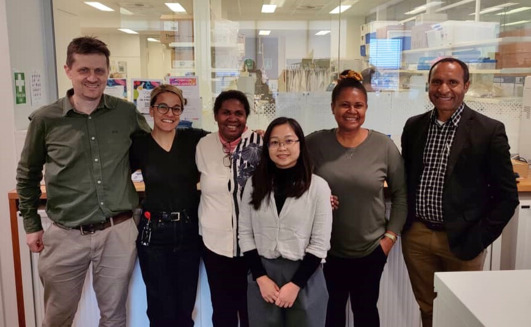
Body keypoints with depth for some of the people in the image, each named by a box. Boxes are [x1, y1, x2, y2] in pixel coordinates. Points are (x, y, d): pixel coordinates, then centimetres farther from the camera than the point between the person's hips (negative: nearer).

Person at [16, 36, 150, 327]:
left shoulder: (127, 113, -2)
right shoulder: (45, 119, -5)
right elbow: (27, 174, 8)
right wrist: (31, 225, 9)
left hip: (118, 232, 1)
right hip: (65, 236, 0)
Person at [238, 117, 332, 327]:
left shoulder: (318, 186, -7)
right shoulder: (254, 184, 1)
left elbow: (320, 243, -7)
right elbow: (245, 234, 2)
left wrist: (295, 284, -12)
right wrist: (261, 277, -7)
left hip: (305, 277, -2)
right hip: (262, 274, 2)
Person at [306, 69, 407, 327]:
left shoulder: (384, 146, -7)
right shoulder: (314, 143, -7)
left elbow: (400, 193, 0)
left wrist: (391, 235, -3)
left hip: (371, 250, 0)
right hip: (327, 249, 1)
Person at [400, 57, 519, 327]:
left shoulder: (489, 131, -9)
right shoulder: (414, 126, 3)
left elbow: (506, 195, -6)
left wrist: (477, 239, -9)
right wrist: (405, 224, 5)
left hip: (461, 241, -3)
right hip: (416, 236, 3)